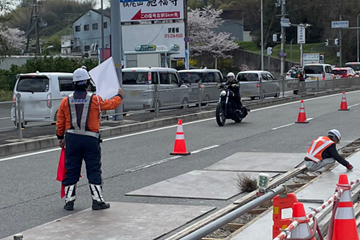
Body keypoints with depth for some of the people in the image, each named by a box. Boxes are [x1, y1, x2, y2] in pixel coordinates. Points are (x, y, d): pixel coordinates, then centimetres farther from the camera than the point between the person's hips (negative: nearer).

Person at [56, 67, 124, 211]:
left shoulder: (66, 101, 1)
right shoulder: (95, 100, -7)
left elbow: (60, 122, 7)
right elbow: (111, 104, 9)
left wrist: (60, 138, 20)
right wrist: (119, 96, 29)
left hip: (72, 139, 3)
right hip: (90, 139, -2)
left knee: (71, 171, 9)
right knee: (94, 170, 5)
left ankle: (69, 201, 12)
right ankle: (97, 200, 7)